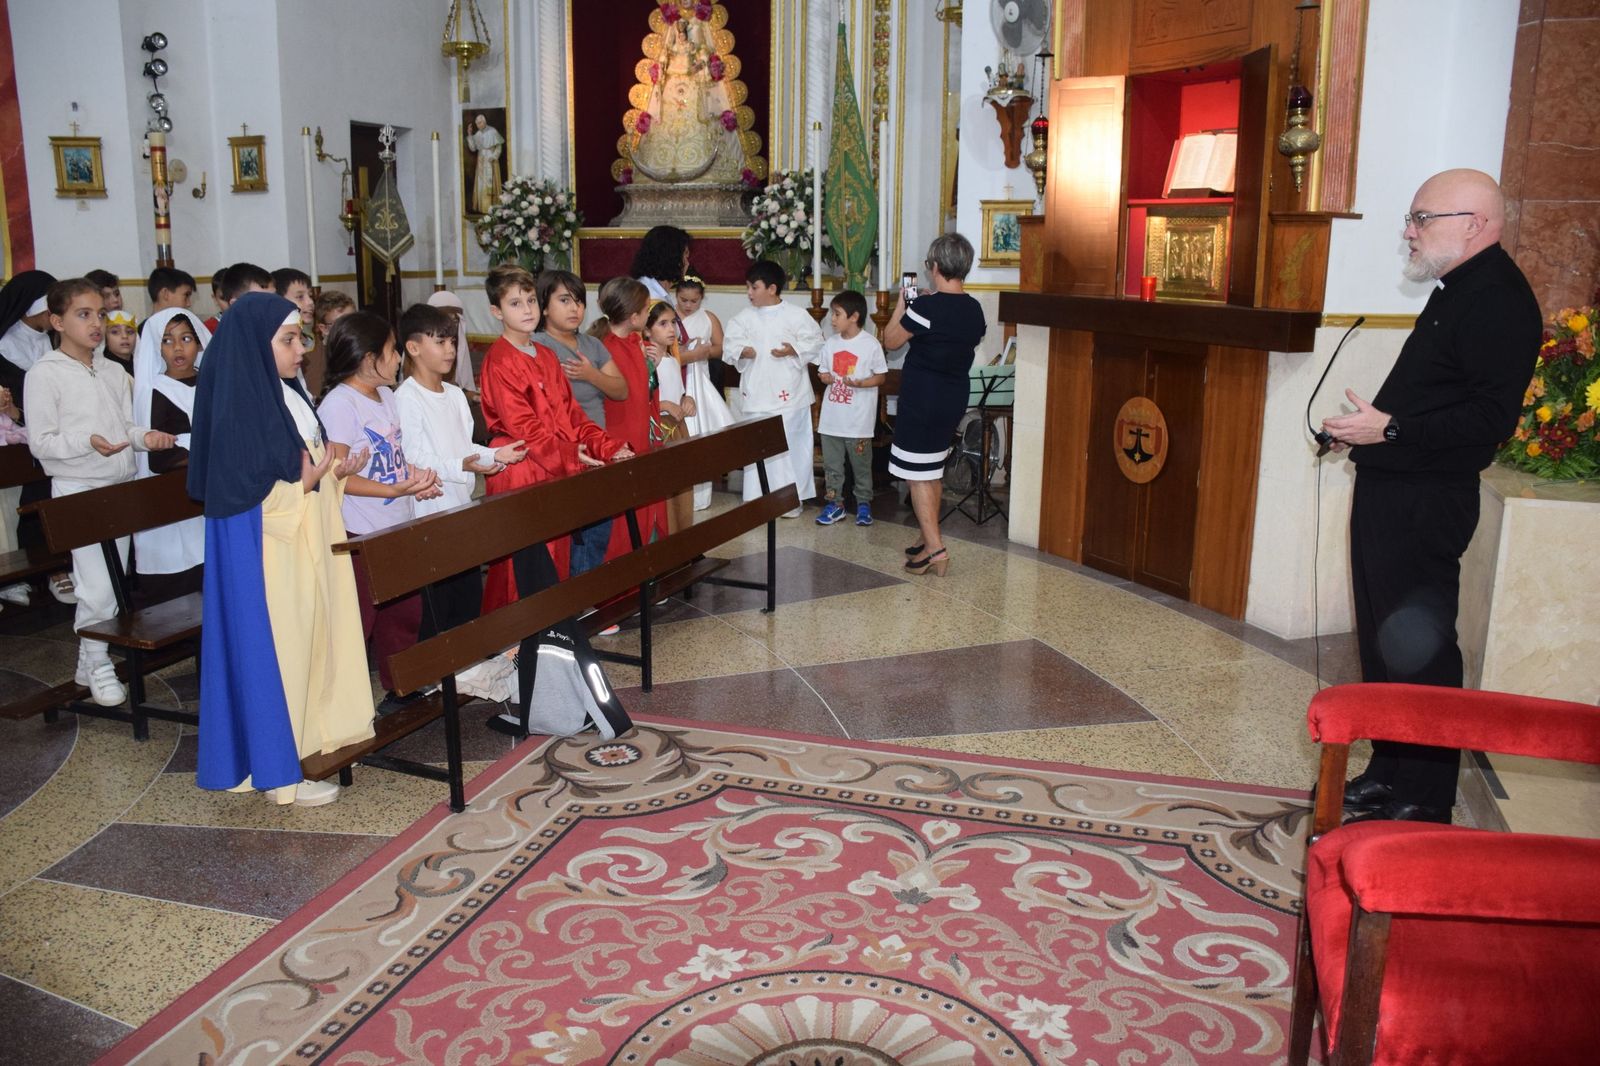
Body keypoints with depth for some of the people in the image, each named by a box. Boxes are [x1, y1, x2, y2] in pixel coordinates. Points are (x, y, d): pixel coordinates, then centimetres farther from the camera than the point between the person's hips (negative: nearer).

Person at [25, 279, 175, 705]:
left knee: (112, 583, 12)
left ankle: (90, 662, 25)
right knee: (97, 585, -7)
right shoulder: (45, 374, -8)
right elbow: (40, 442, -11)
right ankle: (98, 667, 9)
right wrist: (88, 442, -26)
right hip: (78, 489, -6)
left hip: (120, 486, 6)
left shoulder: (114, 372, 11)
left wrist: (146, 436, -8)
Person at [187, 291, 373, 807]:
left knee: (306, 641, 16)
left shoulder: (287, 395, 8)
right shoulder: (238, 411, -19)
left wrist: (333, 473, 1)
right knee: (270, 652, 0)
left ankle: (304, 737, 30)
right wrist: (303, 486, -24)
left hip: (303, 543, 9)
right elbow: (237, 495, -20)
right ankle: (277, 770, 11)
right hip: (263, 553, -9)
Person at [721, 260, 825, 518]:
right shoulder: (744, 317, 5)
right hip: (756, 393, 3)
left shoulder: (796, 315, -4)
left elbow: (815, 341, -3)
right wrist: (741, 351, -17)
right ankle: (757, 498, 16)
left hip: (789, 393, -3)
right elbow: (729, 344, 3)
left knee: (791, 445, 4)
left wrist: (793, 350, -18)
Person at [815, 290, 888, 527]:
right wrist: (824, 377, -9)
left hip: (858, 418, -5)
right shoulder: (831, 343, 6)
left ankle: (864, 503, 19)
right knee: (831, 464, 9)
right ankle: (834, 504, 19)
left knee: (861, 464, 7)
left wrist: (858, 383, -21)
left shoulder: (870, 344, -9)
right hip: (832, 417, 5)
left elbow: (881, 376, -5)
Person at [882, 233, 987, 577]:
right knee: (933, 472, 20)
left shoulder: (926, 307, -19)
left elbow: (891, 340, -7)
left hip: (921, 402, -8)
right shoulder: (975, 310, 3)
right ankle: (929, 539, 28)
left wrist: (901, 304, 8)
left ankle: (936, 549, -7)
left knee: (918, 475, -1)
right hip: (954, 400, 8)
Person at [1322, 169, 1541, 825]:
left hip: (1425, 503, -11)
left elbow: (1492, 416, -24)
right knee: (1382, 640, 16)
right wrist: (1369, 427, 14)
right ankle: (1388, 774, 29)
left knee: (1417, 648, -4)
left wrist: (1392, 429, -22)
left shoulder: (1497, 300, -15)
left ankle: (1425, 798, 8)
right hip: (1391, 493, 11)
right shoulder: (1458, 291, 18)